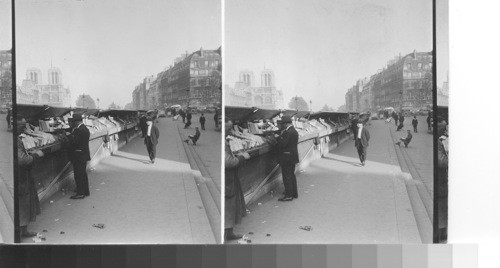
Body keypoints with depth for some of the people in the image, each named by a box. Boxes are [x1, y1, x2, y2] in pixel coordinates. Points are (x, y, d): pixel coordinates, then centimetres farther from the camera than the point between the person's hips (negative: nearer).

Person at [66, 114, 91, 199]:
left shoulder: (80, 130, -23)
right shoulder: (84, 128, 9)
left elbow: (74, 141, -26)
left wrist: (69, 135, -11)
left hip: (79, 156, -10)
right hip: (83, 155, 10)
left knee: (79, 175, -3)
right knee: (83, 174, 19)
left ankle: (81, 193, 2)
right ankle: (85, 191, 29)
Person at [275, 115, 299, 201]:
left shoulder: (288, 132, -21)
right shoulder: (294, 131, 12)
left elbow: (283, 144, -26)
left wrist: (278, 137, -11)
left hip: (287, 158, -10)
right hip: (292, 156, 10)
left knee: (287, 176, -4)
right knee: (291, 175, 19)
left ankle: (289, 195, -1)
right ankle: (294, 193, 27)